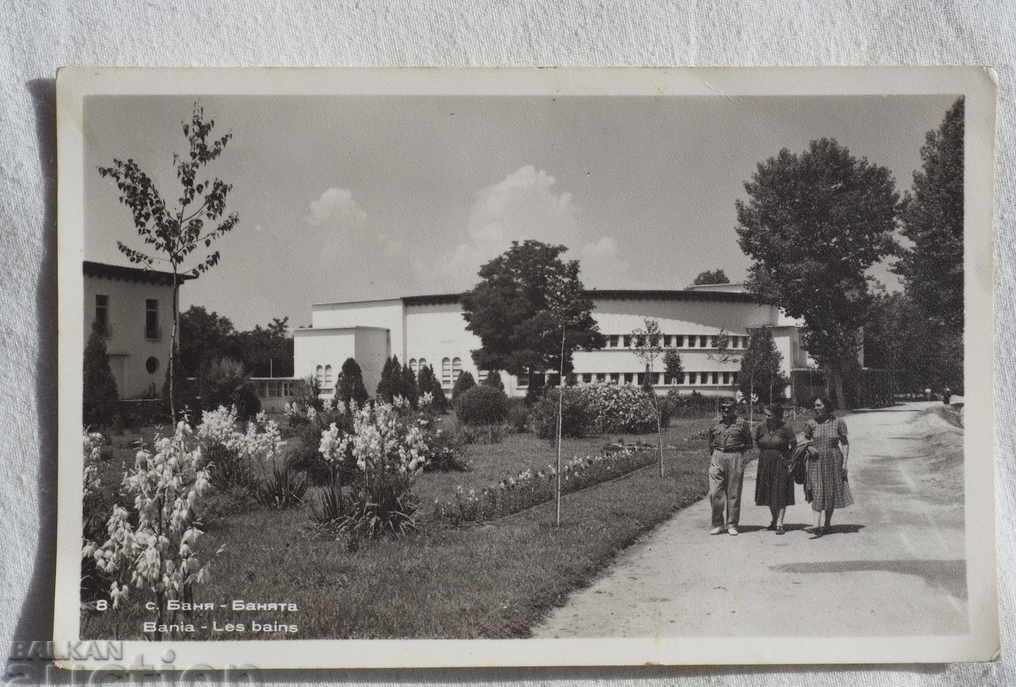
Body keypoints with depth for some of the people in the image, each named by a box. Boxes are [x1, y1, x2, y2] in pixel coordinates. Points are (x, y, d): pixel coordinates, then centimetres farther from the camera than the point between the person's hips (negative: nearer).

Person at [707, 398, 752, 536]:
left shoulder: (742, 423, 4)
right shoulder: (715, 425, 13)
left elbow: (749, 444, 7)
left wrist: (736, 448, -5)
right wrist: (711, 458, 9)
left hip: (735, 458, -2)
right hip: (717, 458, 2)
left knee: (733, 494, 2)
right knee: (715, 493, -4)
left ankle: (732, 525, 11)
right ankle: (717, 524, 6)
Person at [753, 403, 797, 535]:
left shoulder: (785, 429, -12)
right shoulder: (761, 428, -1)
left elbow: (794, 445, -4)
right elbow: (756, 442, 16)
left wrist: (789, 459, -7)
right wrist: (764, 452, 9)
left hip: (781, 464, -4)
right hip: (765, 464, 4)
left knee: (781, 494, -4)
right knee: (769, 493, 12)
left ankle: (779, 524, -2)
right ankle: (774, 519, 28)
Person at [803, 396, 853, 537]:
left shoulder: (838, 422, -3)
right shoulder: (811, 424, 2)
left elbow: (845, 444, -1)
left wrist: (845, 462, -8)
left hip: (834, 460, 0)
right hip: (816, 461, 0)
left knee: (831, 492, 8)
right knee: (817, 491, -9)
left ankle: (827, 522, 24)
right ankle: (817, 524, -15)